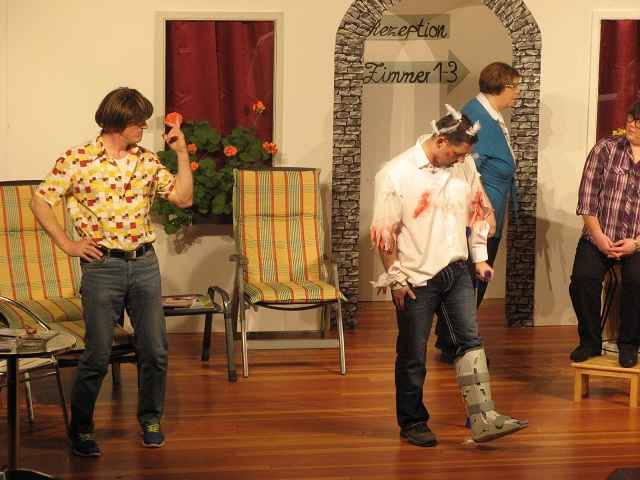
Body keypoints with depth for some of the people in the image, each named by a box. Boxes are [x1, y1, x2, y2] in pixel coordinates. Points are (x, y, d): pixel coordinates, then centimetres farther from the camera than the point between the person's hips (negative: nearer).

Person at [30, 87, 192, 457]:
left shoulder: (147, 160, 8)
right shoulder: (78, 159, -6)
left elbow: (183, 198, 8)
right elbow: (40, 201, -2)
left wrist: (182, 153, 0)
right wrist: (67, 244, -6)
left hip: (145, 263, 4)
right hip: (102, 265, -4)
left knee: (156, 350, 6)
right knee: (98, 355, -1)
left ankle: (151, 419, 26)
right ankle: (81, 429, 15)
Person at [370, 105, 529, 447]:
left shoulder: (465, 168, 4)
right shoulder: (396, 175, -13)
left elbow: (477, 211, 17)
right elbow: (383, 232, -11)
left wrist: (480, 257, 13)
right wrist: (396, 279, -10)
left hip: (456, 272, 5)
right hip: (416, 279, -5)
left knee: (471, 341, -3)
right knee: (413, 356, 5)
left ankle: (483, 419, -3)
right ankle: (412, 423, 20)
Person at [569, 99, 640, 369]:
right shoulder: (605, 149, 6)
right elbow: (587, 198, 0)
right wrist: (599, 236, -10)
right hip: (600, 237, 1)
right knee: (582, 277, -25)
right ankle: (590, 342, -5)